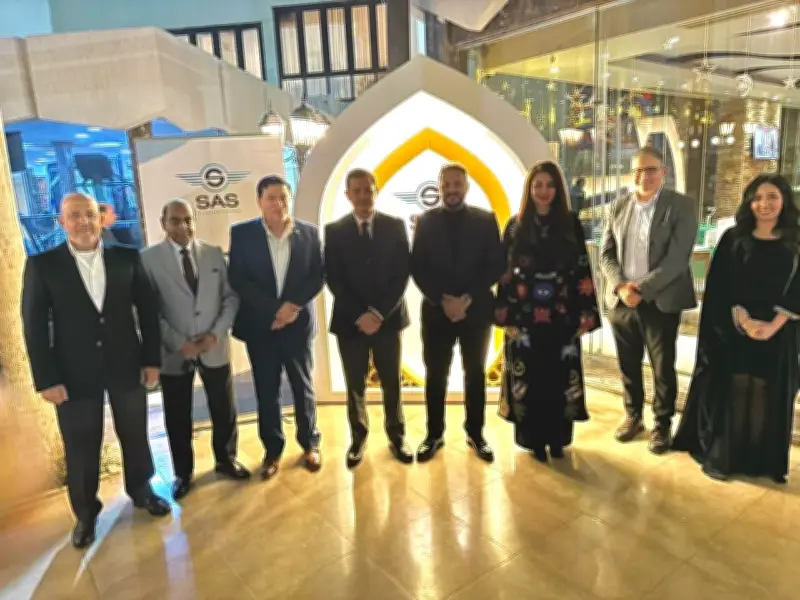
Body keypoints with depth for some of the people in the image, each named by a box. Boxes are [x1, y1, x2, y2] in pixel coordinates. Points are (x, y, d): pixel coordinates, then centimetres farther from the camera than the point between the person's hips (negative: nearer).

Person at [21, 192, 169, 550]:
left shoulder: (127, 258, -1)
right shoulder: (42, 264, -4)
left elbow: (147, 308, 2)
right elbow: (34, 325, -4)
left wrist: (152, 358, -1)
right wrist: (46, 379, -9)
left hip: (126, 365, 1)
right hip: (74, 372, -1)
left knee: (135, 435, 15)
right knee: (81, 448, 11)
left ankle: (141, 490, 39)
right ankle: (85, 513, 32)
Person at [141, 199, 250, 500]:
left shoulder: (214, 254, 4)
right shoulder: (149, 258, -4)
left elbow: (231, 297, 2)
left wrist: (216, 333, -11)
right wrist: (178, 342, -15)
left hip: (215, 348, 2)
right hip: (174, 352, -2)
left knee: (224, 410, 14)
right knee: (178, 418, 12)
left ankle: (226, 460, 37)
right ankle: (182, 473, 32)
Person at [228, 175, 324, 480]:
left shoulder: (309, 232, 1)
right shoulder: (242, 233, -3)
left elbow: (318, 276, 0)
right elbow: (237, 279, -7)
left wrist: (292, 306, -14)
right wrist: (274, 309, -14)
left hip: (298, 323, 1)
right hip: (260, 325, 0)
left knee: (303, 387, 12)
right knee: (266, 392, 9)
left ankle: (310, 443, 29)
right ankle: (273, 450, 25)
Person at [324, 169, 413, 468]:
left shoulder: (395, 226, 1)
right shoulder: (334, 230, 1)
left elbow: (402, 275, -4)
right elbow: (333, 279, -4)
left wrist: (379, 312, -13)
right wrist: (359, 315, -14)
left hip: (388, 317, 0)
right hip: (350, 320, 0)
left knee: (392, 383, 11)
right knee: (355, 385, 10)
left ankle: (397, 436, 29)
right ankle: (358, 437, 29)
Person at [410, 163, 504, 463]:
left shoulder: (486, 219, 2)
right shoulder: (425, 221, 4)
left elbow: (496, 266, -2)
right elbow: (418, 268, 0)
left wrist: (468, 299, -13)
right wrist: (442, 300, -13)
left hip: (476, 309, 0)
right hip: (436, 310, 0)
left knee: (475, 373, 11)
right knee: (435, 375, 7)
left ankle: (475, 433, 26)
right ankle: (434, 434, 22)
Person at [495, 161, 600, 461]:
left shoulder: (571, 224, 3)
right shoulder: (515, 226, 3)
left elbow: (583, 271, 1)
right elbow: (504, 272, 0)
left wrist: (584, 314, -5)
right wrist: (507, 315, -6)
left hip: (562, 316, 1)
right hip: (525, 316, 0)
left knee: (560, 377, 7)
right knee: (530, 378, 5)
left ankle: (558, 438, 24)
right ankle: (535, 438, 20)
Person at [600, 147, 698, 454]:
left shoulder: (683, 206, -5)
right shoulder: (619, 206, 7)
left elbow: (677, 257, -13)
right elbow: (606, 253, 5)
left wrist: (641, 289, -19)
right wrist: (620, 286, -11)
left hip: (660, 301, -3)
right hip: (621, 300, 4)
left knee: (662, 367, 7)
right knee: (628, 364, 14)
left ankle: (663, 424, 26)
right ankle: (633, 416, 33)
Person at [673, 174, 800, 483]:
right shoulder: (733, 239, 2)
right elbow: (719, 286, -4)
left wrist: (773, 325, -13)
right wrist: (743, 320, -16)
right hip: (732, 329, -1)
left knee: (769, 395, 8)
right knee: (727, 391, 1)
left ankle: (766, 459, 23)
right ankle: (719, 455, 13)